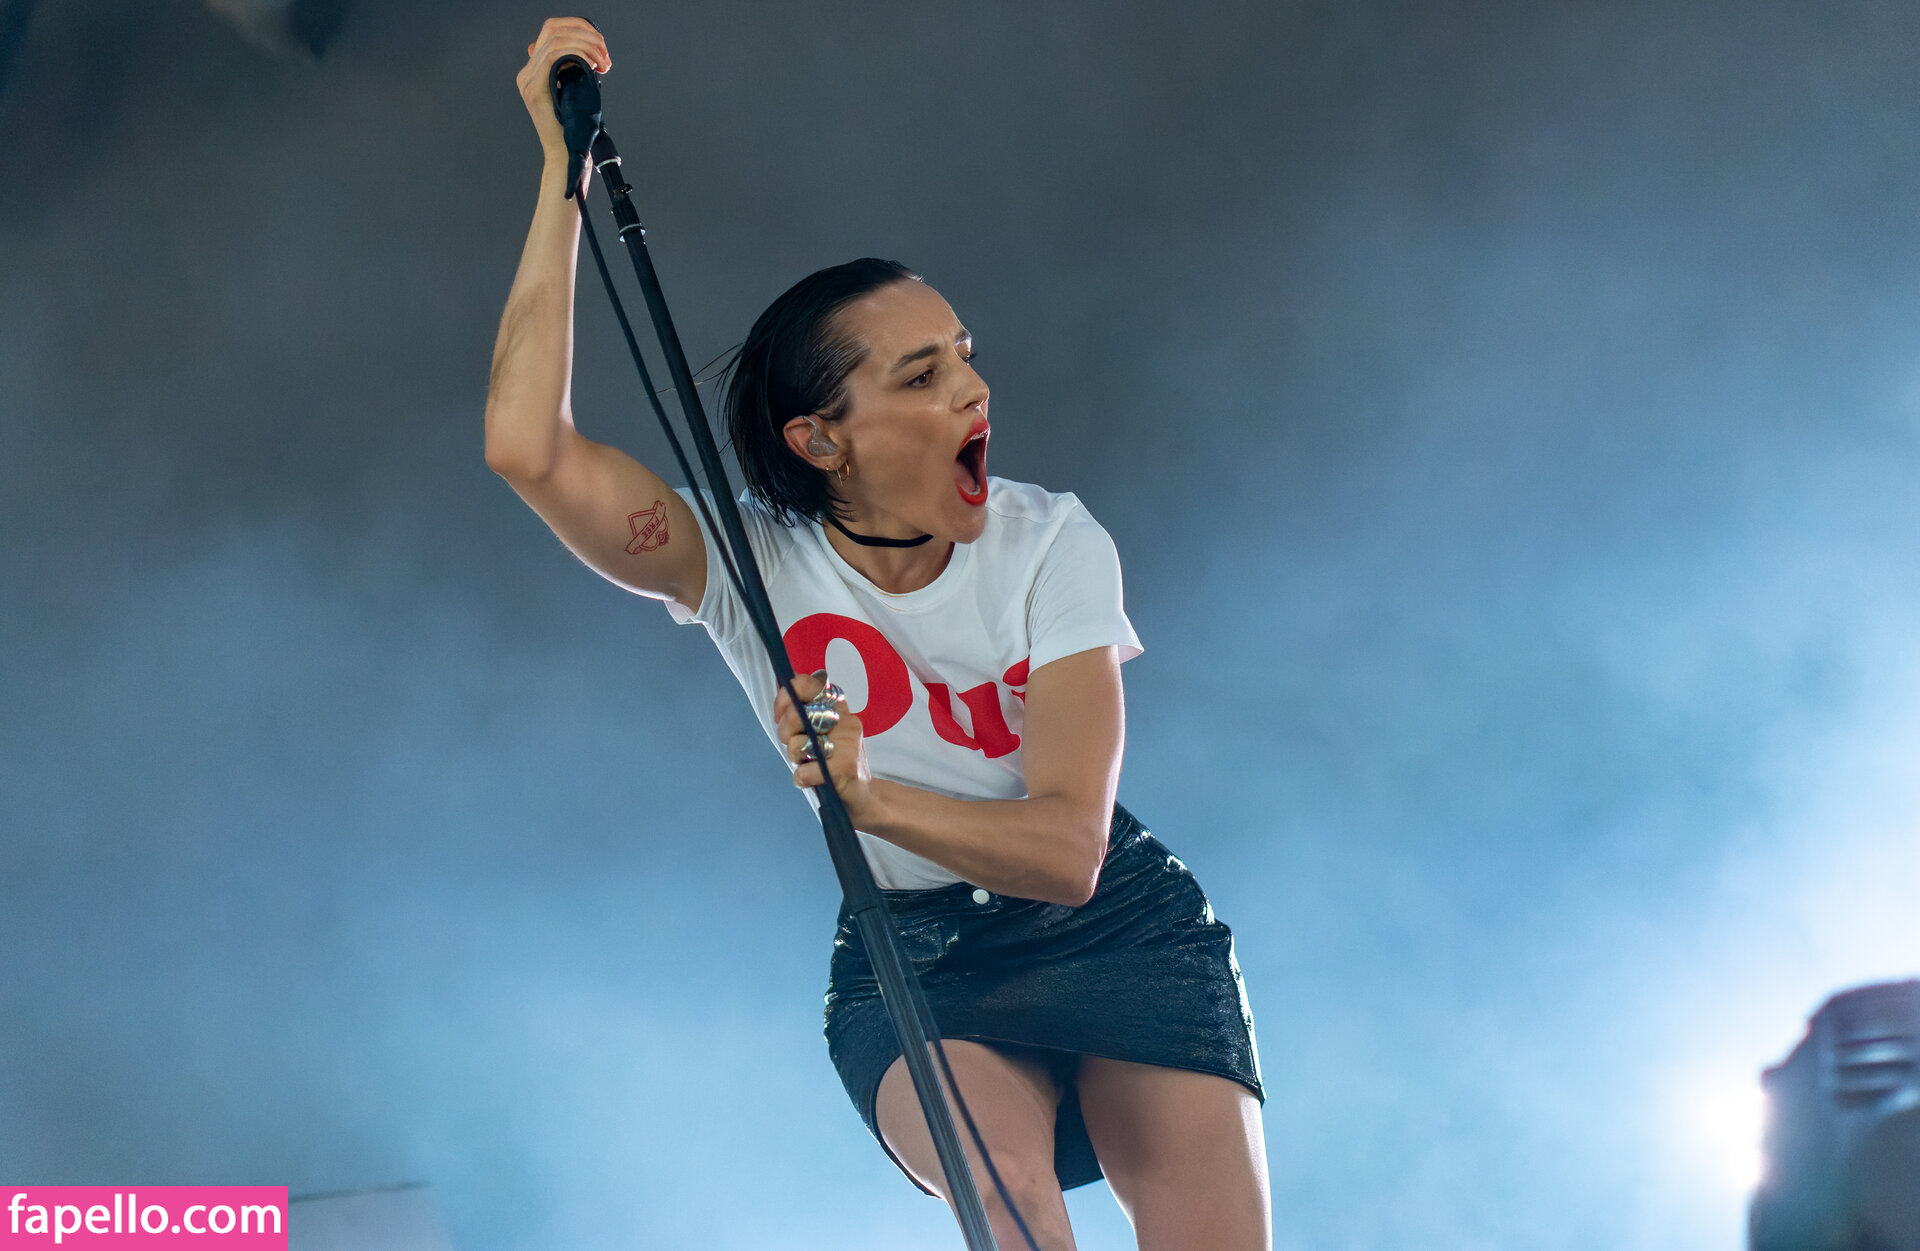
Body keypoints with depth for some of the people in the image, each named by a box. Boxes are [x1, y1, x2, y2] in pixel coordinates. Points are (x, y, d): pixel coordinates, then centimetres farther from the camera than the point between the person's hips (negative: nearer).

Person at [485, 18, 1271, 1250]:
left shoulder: (1052, 543, -13)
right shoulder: (747, 563, -11)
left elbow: (1067, 851, -22)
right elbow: (529, 448, -27)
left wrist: (872, 797, -40)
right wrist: (563, 170, -25)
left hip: (1116, 924, 1)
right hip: (910, 962, 0)